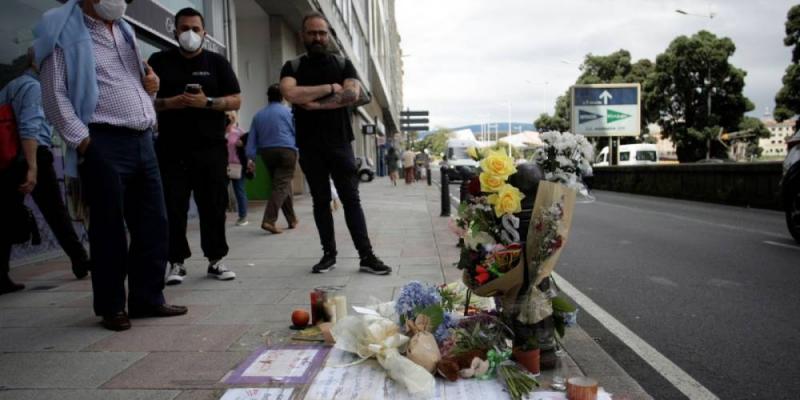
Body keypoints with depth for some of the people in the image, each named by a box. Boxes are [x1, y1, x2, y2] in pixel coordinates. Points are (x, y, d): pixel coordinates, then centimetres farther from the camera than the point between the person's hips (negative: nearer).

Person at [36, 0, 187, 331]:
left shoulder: (123, 31, 22)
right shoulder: (64, 31, 1)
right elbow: (55, 95, -7)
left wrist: (151, 85, 9)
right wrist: (83, 141, -15)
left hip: (142, 141, 7)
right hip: (103, 144, -7)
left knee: (153, 224, 7)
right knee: (109, 230, 0)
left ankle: (148, 299, 19)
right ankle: (111, 307, 13)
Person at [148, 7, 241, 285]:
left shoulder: (217, 62, 10)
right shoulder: (159, 61, 10)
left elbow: (235, 101, 4)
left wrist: (207, 102, -13)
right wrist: (168, 103, -11)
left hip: (211, 147, 0)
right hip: (171, 149, 0)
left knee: (214, 206, 2)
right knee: (173, 207, 0)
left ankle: (216, 260, 12)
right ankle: (176, 262, 10)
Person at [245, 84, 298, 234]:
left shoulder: (258, 115, 13)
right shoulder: (288, 112, 2)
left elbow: (252, 138, 8)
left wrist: (250, 157, 6)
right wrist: (299, 151, 13)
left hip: (267, 153, 5)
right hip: (286, 151, -5)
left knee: (280, 183, 16)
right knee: (282, 186, -10)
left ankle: (292, 219, 22)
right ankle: (269, 220, -25)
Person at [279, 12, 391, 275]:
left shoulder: (343, 65, 8)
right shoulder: (292, 67, 7)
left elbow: (352, 95, -10)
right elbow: (290, 94, -15)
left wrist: (315, 104, -12)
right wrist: (330, 88, -11)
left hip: (339, 143, 0)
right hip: (309, 146, 1)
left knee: (351, 199, -2)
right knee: (320, 201, 8)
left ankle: (366, 256, -1)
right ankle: (329, 253, 17)